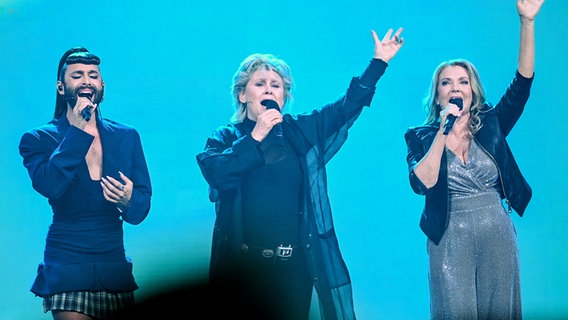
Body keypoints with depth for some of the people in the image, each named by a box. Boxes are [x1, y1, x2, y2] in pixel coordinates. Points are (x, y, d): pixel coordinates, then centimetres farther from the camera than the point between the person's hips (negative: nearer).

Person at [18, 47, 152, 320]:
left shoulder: (127, 137, 10)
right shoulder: (38, 139, 1)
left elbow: (141, 210, 8)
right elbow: (48, 186, -19)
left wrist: (129, 202, -16)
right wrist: (78, 131, -15)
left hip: (115, 265, 3)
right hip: (67, 269, -3)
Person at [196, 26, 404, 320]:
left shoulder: (303, 131, 11)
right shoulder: (225, 138, 5)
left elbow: (348, 105, 10)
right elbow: (214, 171, -14)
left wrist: (379, 62, 6)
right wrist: (256, 136, -14)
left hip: (294, 265, 2)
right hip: (243, 263, -1)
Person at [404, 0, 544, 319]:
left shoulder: (491, 126, 6)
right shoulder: (421, 137, 2)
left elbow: (522, 84, -5)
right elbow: (422, 184, -14)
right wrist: (443, 131, -18)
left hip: (498, 235, 2)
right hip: (450, 241, -2)